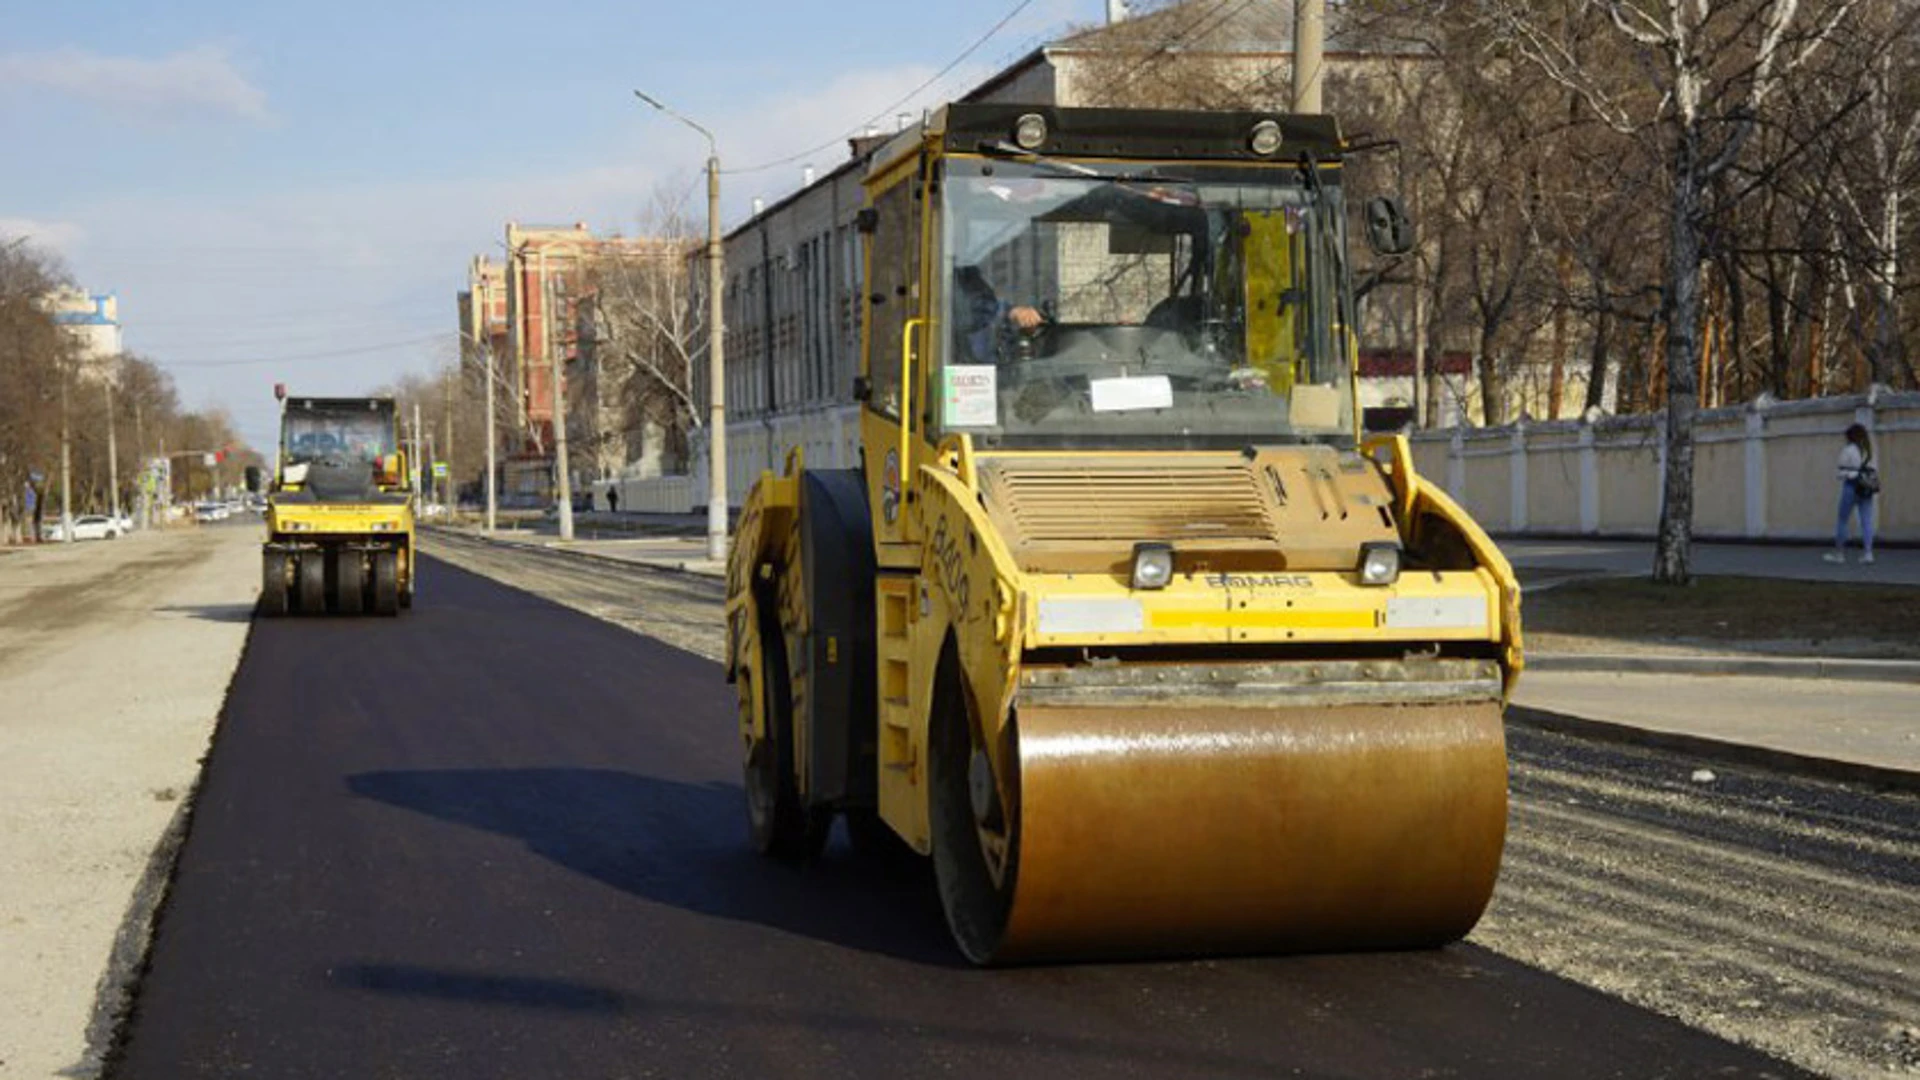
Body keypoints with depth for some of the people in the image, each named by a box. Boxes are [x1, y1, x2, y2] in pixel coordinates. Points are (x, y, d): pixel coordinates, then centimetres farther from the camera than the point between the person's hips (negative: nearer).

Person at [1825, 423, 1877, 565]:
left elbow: (1843, 472, -4)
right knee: (1866, 522, 1)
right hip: (1866, 488, 5)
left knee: (1842, 520, 5)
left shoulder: (1848, 450, -6)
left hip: (1851, 486, -5)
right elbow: (1874, 471, 5)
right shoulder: (1870, 450, 9)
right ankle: (1867, 552, -6)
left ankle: (1839, 552, 9)